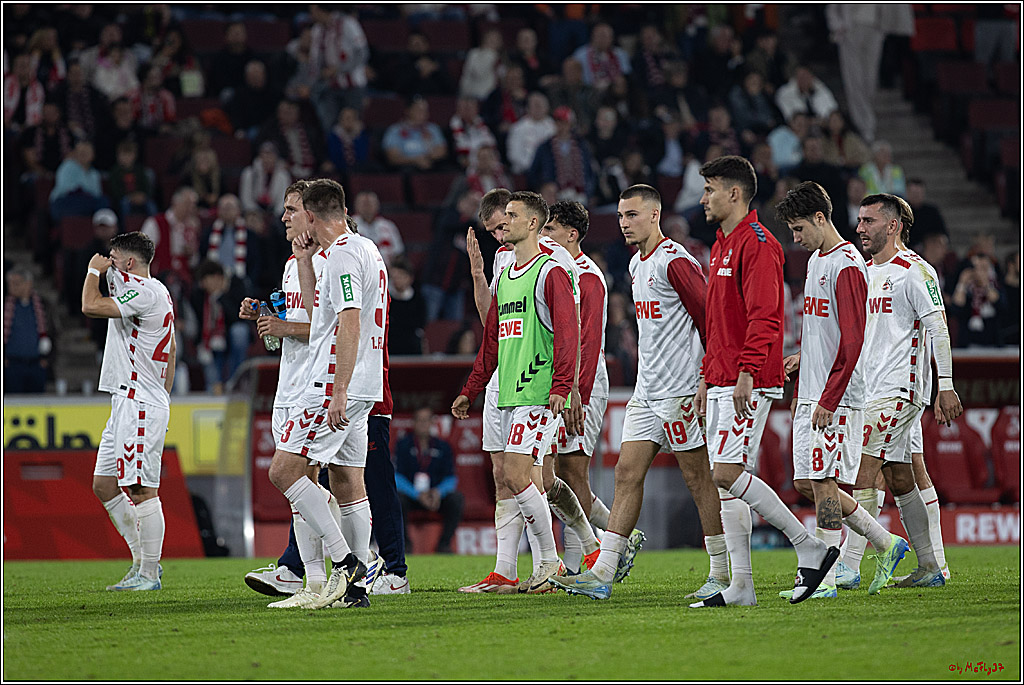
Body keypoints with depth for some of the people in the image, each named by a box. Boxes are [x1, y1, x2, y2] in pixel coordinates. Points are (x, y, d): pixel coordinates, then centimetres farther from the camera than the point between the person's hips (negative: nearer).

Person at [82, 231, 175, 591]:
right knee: (103, 484, 12)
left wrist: (94, 270, -3)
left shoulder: (143, 292, -14)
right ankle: (142, 561, 15)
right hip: (126, 403, 11)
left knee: (142, 490, -9)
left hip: (140, 406, -11)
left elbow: (91, 306, -21)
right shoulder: (159, 292, 19)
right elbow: (172, 349, 27)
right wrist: (162, 398, 30)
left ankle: (149, 574, -6)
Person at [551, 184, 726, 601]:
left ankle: (723, 574, 4)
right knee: (627, 473, 3)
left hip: (680, 391, -9)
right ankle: (603, 574, 0)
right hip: (647, 391, 9)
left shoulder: (675, 261, -13)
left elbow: (708, 316, -13)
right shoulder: (637, 264, 16)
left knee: (698, 477, -3)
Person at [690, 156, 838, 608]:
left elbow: (764, 316, -20)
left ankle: (809, 548, -9)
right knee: (726, 479, 5)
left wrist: (746, 373, -25)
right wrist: (707, 376, 23)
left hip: (749, 384, -10)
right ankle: (741, 584, 5)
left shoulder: (757, 244, -11)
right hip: (722, 383, 10)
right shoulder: (722, 246, 20)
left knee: (727, 473, -16)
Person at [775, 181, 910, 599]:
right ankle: (886, 544, 19)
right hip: (811, 395, 10)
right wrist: (802, 358, 14)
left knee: (822, 482, -8)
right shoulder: (816, 260, 16)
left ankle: (824, 579, -3)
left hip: (837, 398, -10)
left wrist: (827, 401, -21)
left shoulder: (847, 266, -14)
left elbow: (852, 342, -19)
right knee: (806, 484, 8)